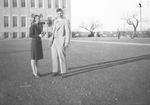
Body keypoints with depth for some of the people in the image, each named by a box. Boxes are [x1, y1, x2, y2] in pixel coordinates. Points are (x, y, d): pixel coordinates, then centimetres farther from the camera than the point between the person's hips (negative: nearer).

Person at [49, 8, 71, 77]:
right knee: (54, 57, 6)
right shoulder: (56, 21, 18)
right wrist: (51, 40, 6)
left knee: (62, 57, -4)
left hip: (61, 42, -7)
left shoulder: (66, 21, -5)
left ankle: (63, 72, 6)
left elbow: (68, 32, -12)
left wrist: (67, 42, -19)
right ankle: (56, 71, 15)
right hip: (54, 41, 7)